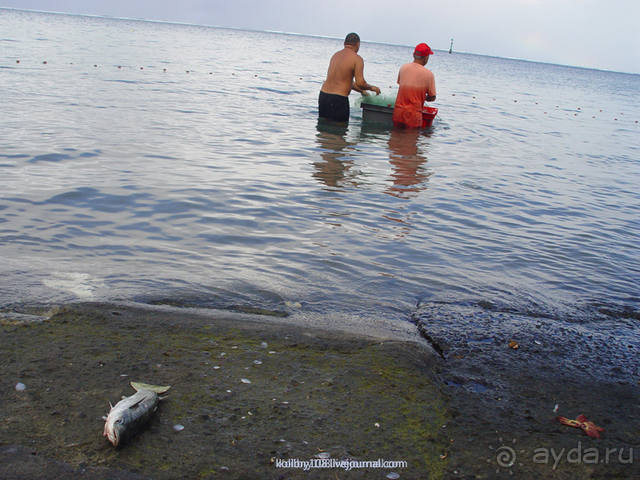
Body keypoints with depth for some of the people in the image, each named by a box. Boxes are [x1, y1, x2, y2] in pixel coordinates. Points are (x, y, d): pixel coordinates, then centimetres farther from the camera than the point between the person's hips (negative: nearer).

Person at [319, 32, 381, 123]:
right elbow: (360, 83, -14)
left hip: (323, 95, 7)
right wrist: (372, 88, 8)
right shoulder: (357, 59, -7)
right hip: (338, 99, -7)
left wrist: (361, 91, 32)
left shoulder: (335, 55, 16)